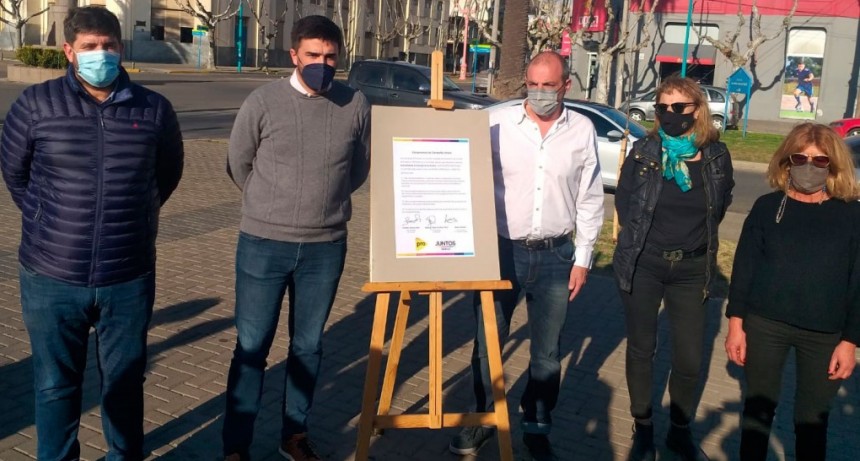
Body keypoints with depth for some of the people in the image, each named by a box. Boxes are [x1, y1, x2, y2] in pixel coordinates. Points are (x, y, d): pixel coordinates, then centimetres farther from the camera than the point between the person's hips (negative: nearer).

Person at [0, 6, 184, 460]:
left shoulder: (154, 109, -3)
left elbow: (167, 174, 14)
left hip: (129, 278, 1)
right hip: (52, 278, -1)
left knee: (125, 381, 16)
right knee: (55, 385, 14)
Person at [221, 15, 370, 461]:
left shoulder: (356, 106, -3)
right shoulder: (263, 101, -7)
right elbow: (238, 164, 5)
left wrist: (323, 203, 11)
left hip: (326, 247, 2)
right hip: (263, 244, -2)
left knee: (307, 346, 14)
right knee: (252, 346, 5)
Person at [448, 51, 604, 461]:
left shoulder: (582, 130, 1)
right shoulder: (497, 123, -4)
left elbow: (590, 200, 5)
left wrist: (583, 258, 3)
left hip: (555, 256, 1)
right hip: (501, 249, -1)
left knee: (546, 351, 12)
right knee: (487, 342, 9)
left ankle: (537, 427, 29)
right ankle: (483, 418, 29)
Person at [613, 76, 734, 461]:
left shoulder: (716, 155, -4)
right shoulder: (643, 152, -7)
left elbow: (720, 205, 13)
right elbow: (623, 202, 6)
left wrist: (695, 237, 8)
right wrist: (641, 239, 7)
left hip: (691, 268, 1)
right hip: (642, 264, -1)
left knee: (690, 358, 4)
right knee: (641, 349, 9)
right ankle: (643, 429, 26)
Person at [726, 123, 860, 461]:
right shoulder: (767, 207, -1)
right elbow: (743, 267, 0)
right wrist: (736, 322, -4)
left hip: (825, 335, 0)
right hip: (764, 325, 1)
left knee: (812, 419, 11)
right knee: (758, 407, 13)